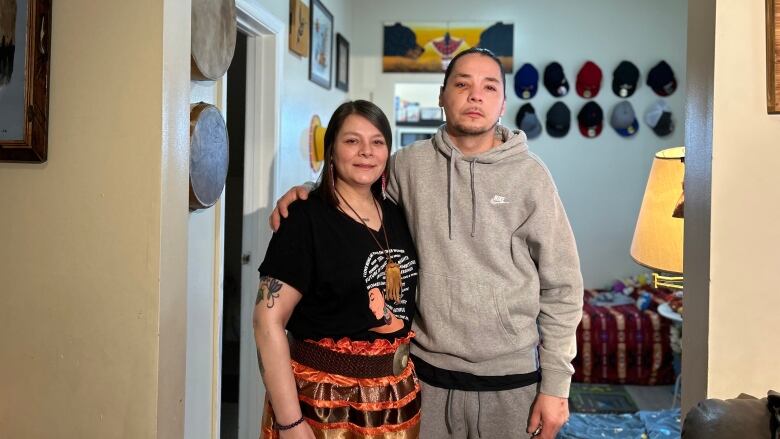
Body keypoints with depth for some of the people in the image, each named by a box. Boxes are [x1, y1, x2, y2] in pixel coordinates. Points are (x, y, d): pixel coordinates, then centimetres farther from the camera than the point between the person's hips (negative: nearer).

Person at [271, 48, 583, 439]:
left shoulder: (529, 175, -6)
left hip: (510, 379, -1)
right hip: (426, 372, 1)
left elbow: (561, 286, -3)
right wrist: (307, 191, -2)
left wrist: (556, 385, -4)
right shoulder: (407, 165, -2)